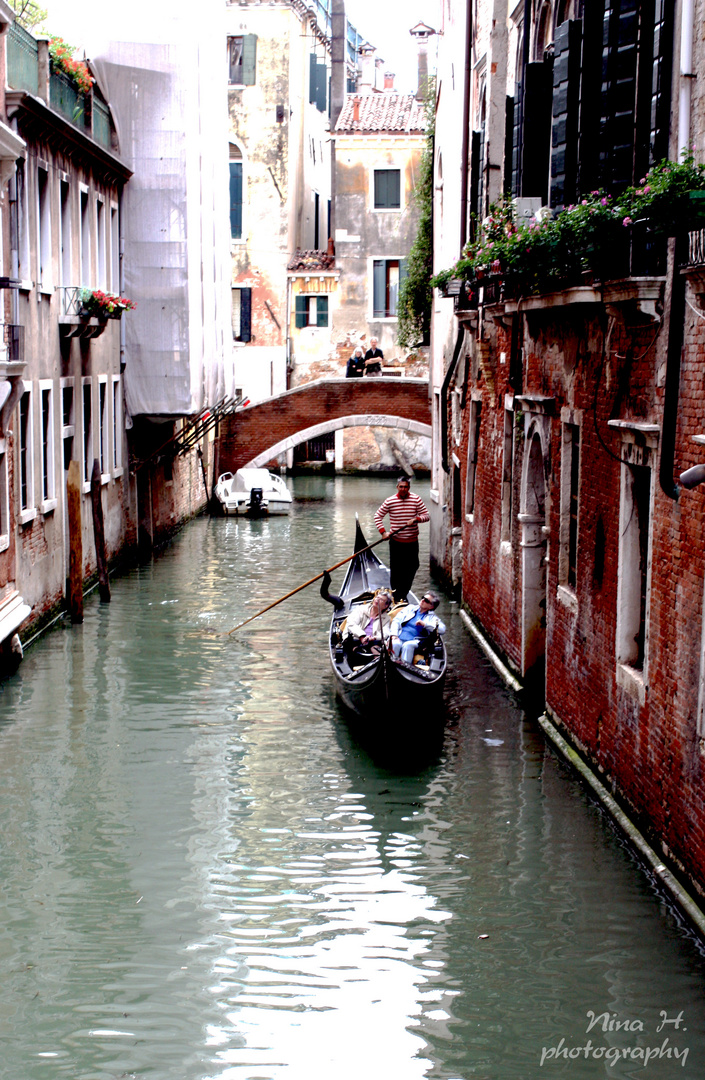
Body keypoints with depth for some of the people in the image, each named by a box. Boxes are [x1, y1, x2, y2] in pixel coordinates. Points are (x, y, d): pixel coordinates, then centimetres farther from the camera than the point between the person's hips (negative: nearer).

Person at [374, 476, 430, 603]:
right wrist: (383, 532, -7)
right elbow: (378, 517, 4)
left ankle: (403, 594, 18)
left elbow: (426, 515, 2)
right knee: (396, 570, 1)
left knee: (412, 568, 3)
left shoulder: (416, 500, -1)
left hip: (412, 541, 1)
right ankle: (397, 597, 10)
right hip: (396, 542, -1)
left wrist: (415, 519, -18)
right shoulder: (390, 501, -3)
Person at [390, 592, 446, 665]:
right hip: (399, 639, 2)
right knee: (395, 644, -34)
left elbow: (442, 629, -2)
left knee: (407, 645, -36)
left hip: (414, 642, -2)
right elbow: (396, 620, 17)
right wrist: (394, 634, -2)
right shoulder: (410, 608, 23)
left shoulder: (432, 617, 15)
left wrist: (425, 624, -11)